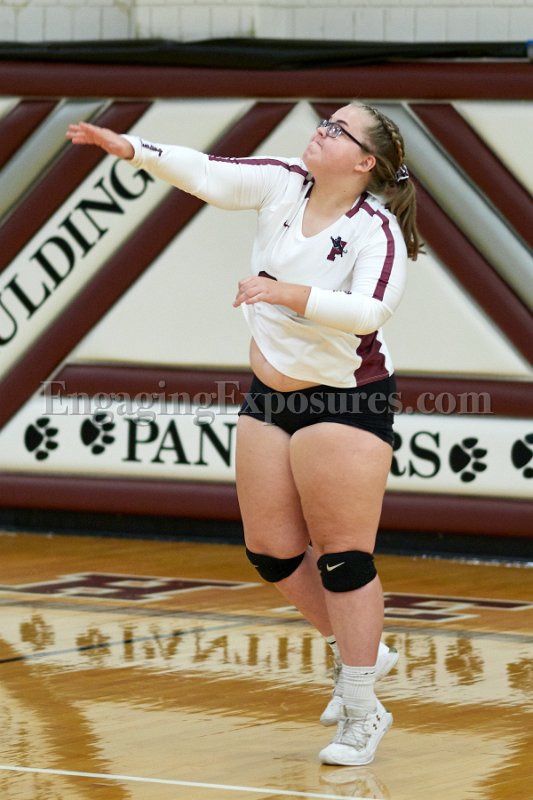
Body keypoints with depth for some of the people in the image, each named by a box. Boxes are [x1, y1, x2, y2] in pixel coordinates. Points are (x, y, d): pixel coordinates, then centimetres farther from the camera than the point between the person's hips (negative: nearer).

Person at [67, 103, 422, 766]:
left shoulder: (376, 230, -18)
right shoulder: (283, 184, -1)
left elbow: (368, 310, -32)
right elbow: (206, 174, -7)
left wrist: (287, 292, -40)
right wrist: (129, 148, -19)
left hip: (346, 403, -7)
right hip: (270, 396, 7)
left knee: (343, 557, -6)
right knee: (272, 551, 10)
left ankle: (362, 713, 4)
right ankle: (360, 653, 31)